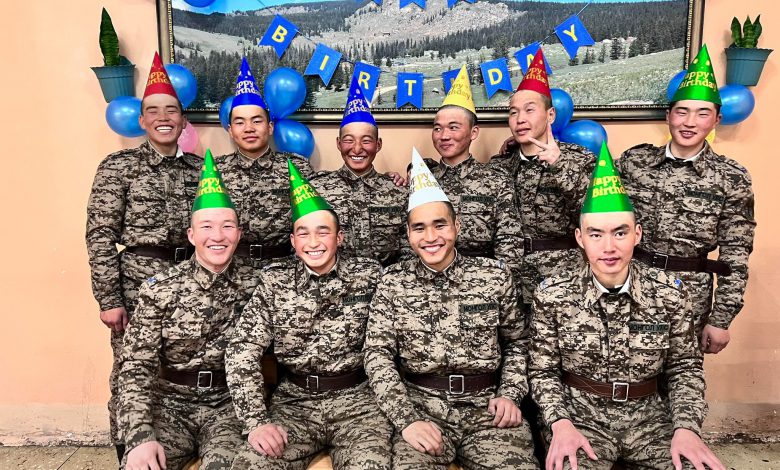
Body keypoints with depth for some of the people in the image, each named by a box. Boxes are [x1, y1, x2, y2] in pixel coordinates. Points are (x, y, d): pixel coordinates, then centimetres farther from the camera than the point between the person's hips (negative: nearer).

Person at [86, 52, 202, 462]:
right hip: (138, 284, -3)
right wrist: (108, 299, -11)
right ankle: (130, 453, 22)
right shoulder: (120, 166, -2)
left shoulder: (200, 167, 10)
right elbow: (100, 236, -6)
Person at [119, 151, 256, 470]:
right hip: (170, 404, 0)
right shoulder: (159, 289, -7)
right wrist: (141, 435, -21)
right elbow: (137, 367, -9)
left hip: (228, 406, 0)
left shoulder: (255, 285, -3)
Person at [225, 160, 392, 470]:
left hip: (357, 399, -1)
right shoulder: (274, 280, 1)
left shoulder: (369, 275, 0)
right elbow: (242, 352, -4)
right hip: (294, 400, 1)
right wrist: (257, 420, -15)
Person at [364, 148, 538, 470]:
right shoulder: (393, 282, 2)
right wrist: (406, 418, -15)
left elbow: (516, 342, 14)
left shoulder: (495, 274, 4)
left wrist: (510, 394, -1)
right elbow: (378, 354, -3)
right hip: (421, 403, -1)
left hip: (486, 404, 1)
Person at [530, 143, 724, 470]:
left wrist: (686, 427, -10)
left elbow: (685, 367, 4)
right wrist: (560, 423, -18)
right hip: (581, 415, -3)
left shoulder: (670, 293, -6)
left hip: (650, 415, 3)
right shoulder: (553, 295, -10)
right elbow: (543, 371, -3)